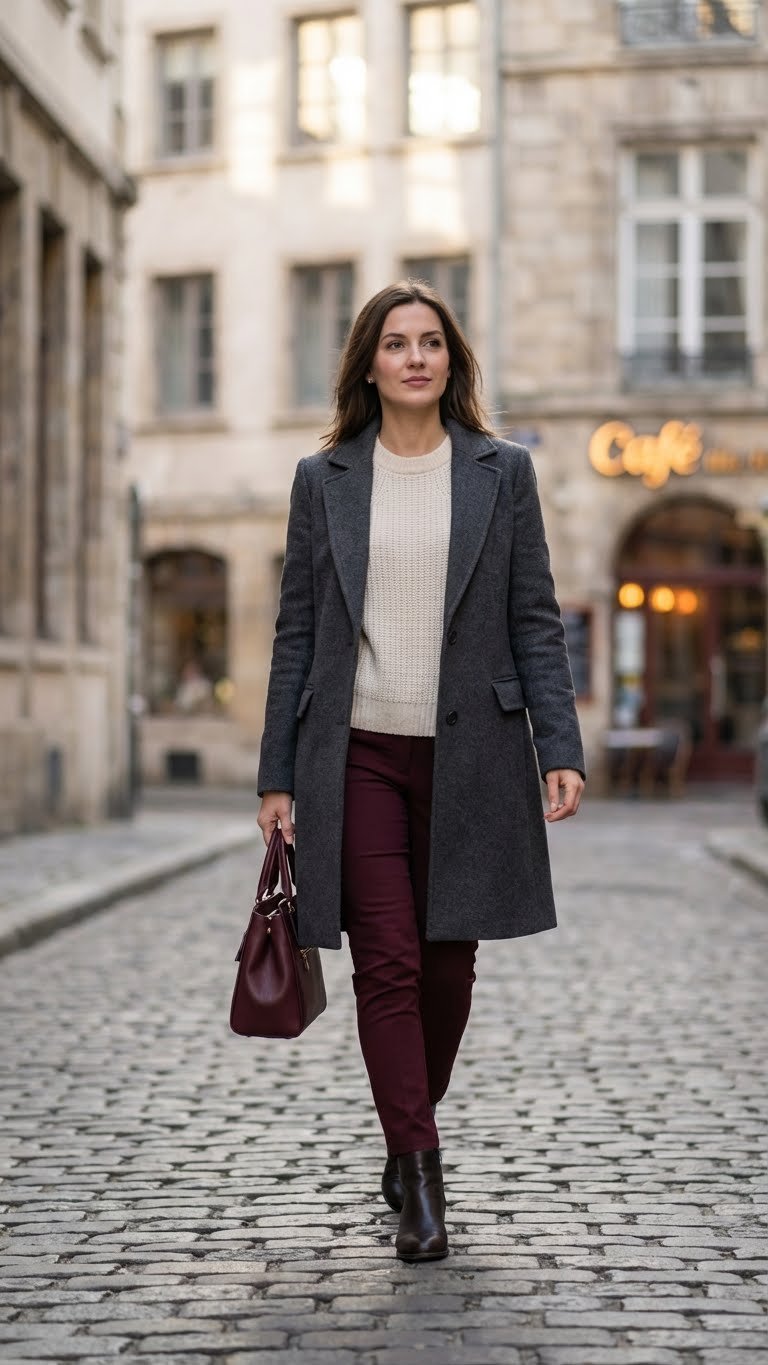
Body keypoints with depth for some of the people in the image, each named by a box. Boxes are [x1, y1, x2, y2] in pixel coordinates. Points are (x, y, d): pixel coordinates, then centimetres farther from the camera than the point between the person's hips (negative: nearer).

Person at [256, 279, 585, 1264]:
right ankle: (420, 1181, 0)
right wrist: (277, 776, 4)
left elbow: (536, 622, 5)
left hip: (470, 756, 1)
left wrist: (561, 750, -6)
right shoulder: (323, 479, 7)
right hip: (359, 755, 0)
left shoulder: (502, 472, 6)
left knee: (448, 966, 7)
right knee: (387, 965, -6)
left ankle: (407, 1139, 30)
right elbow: (296, 633, 8)